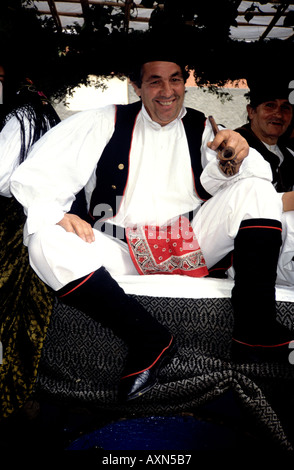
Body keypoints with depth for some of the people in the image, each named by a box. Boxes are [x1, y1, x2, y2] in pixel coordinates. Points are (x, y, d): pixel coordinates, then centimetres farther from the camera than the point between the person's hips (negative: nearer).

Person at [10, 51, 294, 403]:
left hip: (191, 245, 2)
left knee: (256, 188, -14)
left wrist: (238, 156, -21)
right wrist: (53, 212, -23)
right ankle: (147, 339, -23)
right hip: (123, 253, -1)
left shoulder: (201, 128, 13)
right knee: (45, 241, -26)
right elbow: (34, 173, -2)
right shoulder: (107, 122, 5)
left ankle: (254, 327, -20)